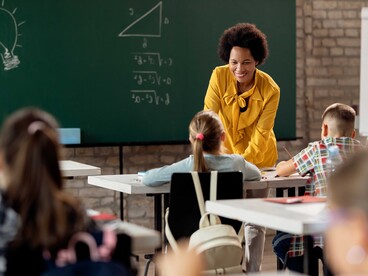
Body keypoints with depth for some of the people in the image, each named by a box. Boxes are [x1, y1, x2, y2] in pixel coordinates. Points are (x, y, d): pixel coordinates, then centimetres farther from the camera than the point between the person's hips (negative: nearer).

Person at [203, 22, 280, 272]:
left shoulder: (270, 89, -21)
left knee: (254, 221, 2)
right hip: (226, 155, 1)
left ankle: (253, 271, 13)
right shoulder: (219, 76, -18)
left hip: (259, 157, -1)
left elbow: (261, 135, -20)